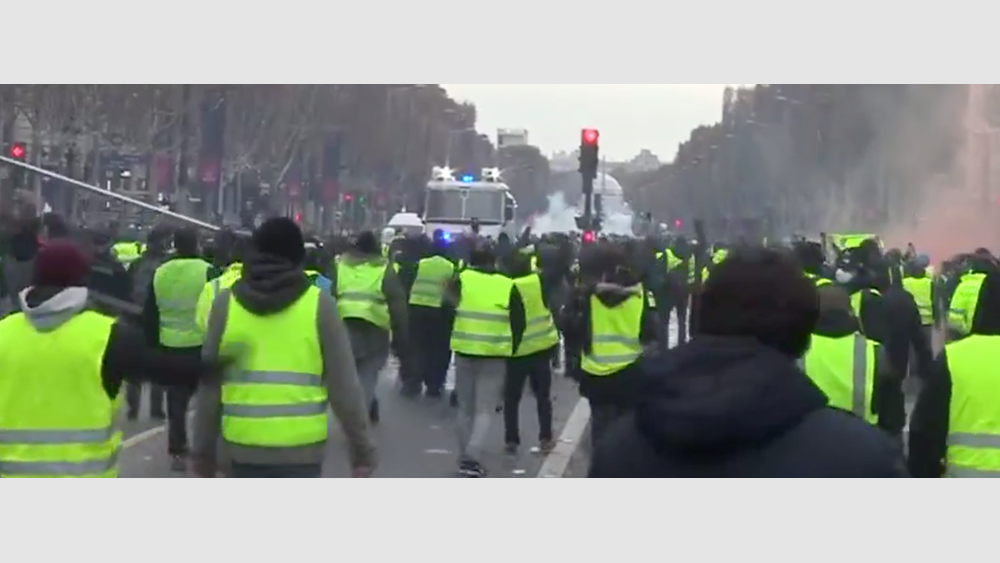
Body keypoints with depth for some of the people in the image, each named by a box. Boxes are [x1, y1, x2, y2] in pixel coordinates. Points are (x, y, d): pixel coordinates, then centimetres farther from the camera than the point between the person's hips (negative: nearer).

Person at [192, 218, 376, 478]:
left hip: (243, 446, 2)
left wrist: (204, 450, 13)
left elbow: (209, 384, 5)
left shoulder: (226, 303, 3)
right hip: (301, 448, -2)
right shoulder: (319, 305, -3)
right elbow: (344, 386, -4)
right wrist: (363, 449, 4)